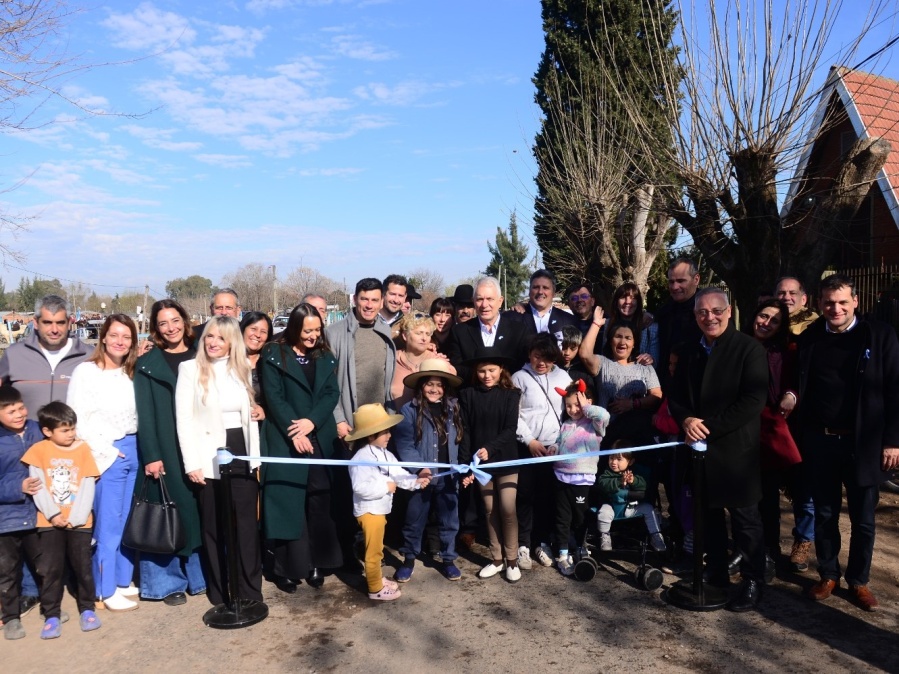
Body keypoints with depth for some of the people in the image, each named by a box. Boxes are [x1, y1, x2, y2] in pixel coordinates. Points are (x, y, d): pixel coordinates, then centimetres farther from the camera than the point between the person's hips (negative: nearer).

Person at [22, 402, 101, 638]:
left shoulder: (82, 448, -1)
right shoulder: (38, 450, -1)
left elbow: (88, 486, -3)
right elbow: (37, 486, -5)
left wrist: (76, 517, -11)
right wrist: (53, 514, -14)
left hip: (79, 521, 0)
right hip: (50, 522, 0)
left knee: (82, 567, 6)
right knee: (51, 570, 3)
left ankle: (87, 609, 22)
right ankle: (51, 616, 16)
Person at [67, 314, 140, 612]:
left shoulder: (132, 373, 10)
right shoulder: (85, 372, -6)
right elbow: (77, 420, -9)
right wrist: (106, 451, -11)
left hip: (134, 451, 5)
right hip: (106, 455, -5)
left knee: (130, 521, 12)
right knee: (108, 524, 3)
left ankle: (124, 580, 26)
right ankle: (107, 589, 15)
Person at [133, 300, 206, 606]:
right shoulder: (147, 365, 1)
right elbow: (145, 414, -3)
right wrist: (151, 455, -12)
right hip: (165, 450, -2)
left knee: (200, 512, 8)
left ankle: (201, 574, 21)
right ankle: (169, 581, 15)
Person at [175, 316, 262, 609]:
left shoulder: (242, 368, 10)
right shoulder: (190, 369, -3)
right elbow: (184, 419, -6)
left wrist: (255, 456, 9)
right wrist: (192, 463, -12)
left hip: (242, 454, 3)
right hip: (209, 457, -3)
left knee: (247, 523, 6)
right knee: (214, 527, 7)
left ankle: (250, 590, 17)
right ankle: (220, 592, 20)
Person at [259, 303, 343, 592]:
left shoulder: (325, 357, 11)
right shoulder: (274, 356, -2)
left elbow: (332, 393, 2)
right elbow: (274, 397, -9)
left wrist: (311, 421, -14)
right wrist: (294, 432, -17)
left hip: (320, 438, 4)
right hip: (285, 440, -4)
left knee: (319, 502, 6)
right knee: (287, 503, 0)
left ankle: (315, 563, 16)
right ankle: (286, 566, 9)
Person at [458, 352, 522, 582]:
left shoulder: (511, 394, -4)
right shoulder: (468, 394, -2)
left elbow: (511, 428, -11)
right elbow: (465, 431, -4)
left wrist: (490, 449, -24)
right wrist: (465, 464, -12)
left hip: (506, 460, -2)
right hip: (481, 462, 2)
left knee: (507, 509, -4)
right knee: (490, 510, 11)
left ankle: (512, 560, 12)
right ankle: (496, 559, 23)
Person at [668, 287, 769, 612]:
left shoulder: (749, 348, -8)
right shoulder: (689, 352, 11)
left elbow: (753, 401, -16)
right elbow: (675, 396, 11)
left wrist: (709, 426, -18)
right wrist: (686, 420, -10)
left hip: (735, 449, -5)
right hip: (699, 447, 6)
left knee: (745, 519, 5)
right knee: (708, 515, 15)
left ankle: (753, 582, 19)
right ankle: (716, 573, 30)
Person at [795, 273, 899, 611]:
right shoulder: (809, 338, 3)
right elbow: (801, 389, 6)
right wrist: (800, 437, 1)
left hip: (863, 444, -2)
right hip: (820, 442, 2)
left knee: (863, 519, 11)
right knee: (824, 515, 14)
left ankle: (859, 580, 28)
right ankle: (828, 575, 30)